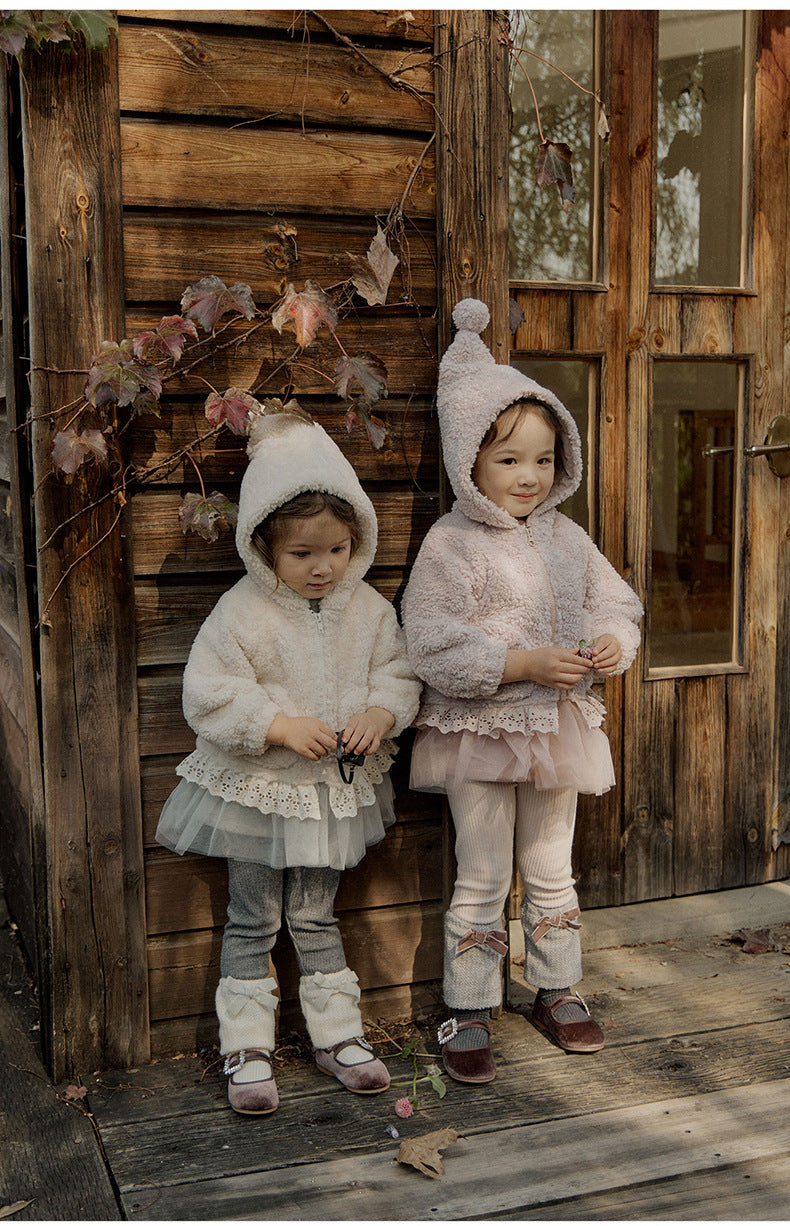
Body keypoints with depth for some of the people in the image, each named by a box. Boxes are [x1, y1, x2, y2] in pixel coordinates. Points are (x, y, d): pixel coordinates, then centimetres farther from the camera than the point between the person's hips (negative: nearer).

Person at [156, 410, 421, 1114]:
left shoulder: (369, 610, -3)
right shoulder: (242, 613, -16)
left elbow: (398, 675, 3)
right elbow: (207, 696, -17)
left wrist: (381, 712, -18)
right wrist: (279, 725, -26)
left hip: (334, 790, 3)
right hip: (256, 791, -3)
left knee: (316, 918, 17)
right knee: (253, 922, 8)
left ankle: (338, 1036, 31)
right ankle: (247, 1049, 22)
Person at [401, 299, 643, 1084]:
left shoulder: (564, 536, 4)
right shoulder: (452, 546, -14)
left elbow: (615, 603, 11)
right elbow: (432, 646, -21)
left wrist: (611, 645, -12)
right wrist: (526, 664, -26)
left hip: (556, 727, 5)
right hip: (480, 732, -5)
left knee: (551, 872, 19)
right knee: (482, 882, 6)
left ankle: (556, 992, 37)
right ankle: (467, 1013, 22)